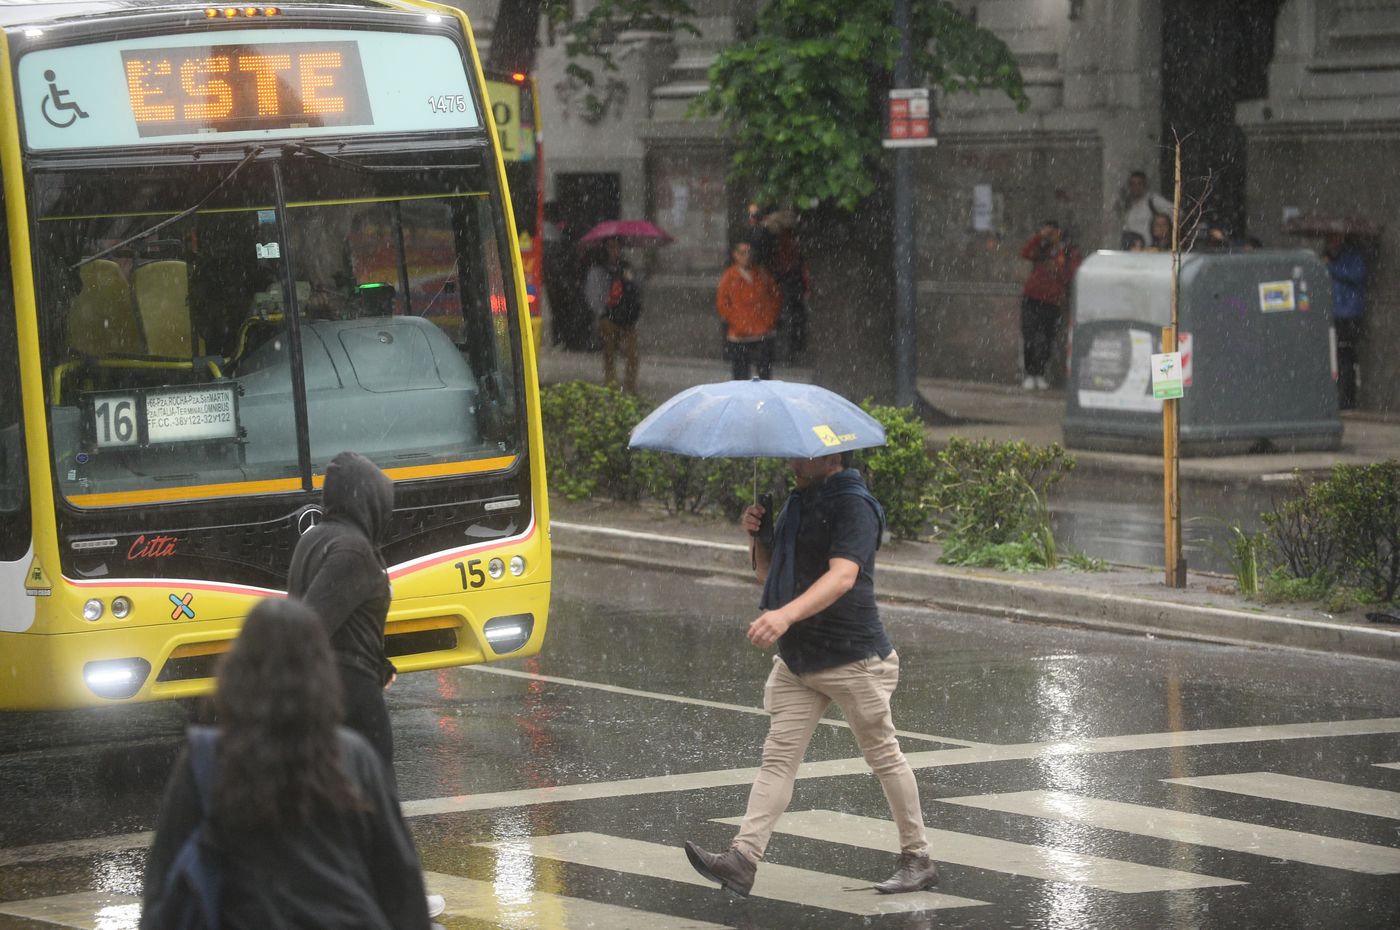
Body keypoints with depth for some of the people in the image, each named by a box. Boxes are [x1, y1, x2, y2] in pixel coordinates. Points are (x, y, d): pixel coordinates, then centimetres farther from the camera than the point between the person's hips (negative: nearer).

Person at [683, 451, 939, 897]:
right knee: (778, 756, -3)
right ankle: (743, 858, -12)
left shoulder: (854, 506, -15)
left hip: (852, 658, -8)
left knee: (884, 756, 6)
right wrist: (758, 536, 0)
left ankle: (918, 858, 18)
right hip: (797, 661, 8)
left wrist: (787, 615, -45)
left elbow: (843, 576, -31)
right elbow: (768, 573, 21)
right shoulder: (797, 502, 13)